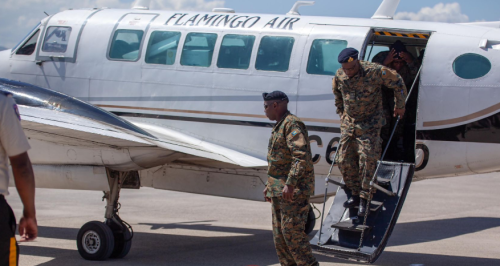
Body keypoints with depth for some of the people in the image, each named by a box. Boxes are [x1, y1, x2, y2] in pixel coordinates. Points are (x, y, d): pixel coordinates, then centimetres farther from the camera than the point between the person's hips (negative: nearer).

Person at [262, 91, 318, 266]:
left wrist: (290, 183, -28)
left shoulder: (292, 124, -13)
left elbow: (301, 156, -24)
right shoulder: (279, 127, 20)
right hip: (279, 191, 10)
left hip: (294, 190, -10)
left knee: (291, 230, -14)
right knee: (279, 232, 9)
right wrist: (269, 185, 25)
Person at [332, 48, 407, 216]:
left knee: (367, 159, -11)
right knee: (344, 160, 2)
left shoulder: (375, 72, -18)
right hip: (348, 124, 5)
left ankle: (364, 199, -4)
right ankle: (355, 194, 18)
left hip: (370, 125, -5)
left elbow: (397, 83, -3)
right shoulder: (339, 76, -5)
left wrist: (400, 106, 4)